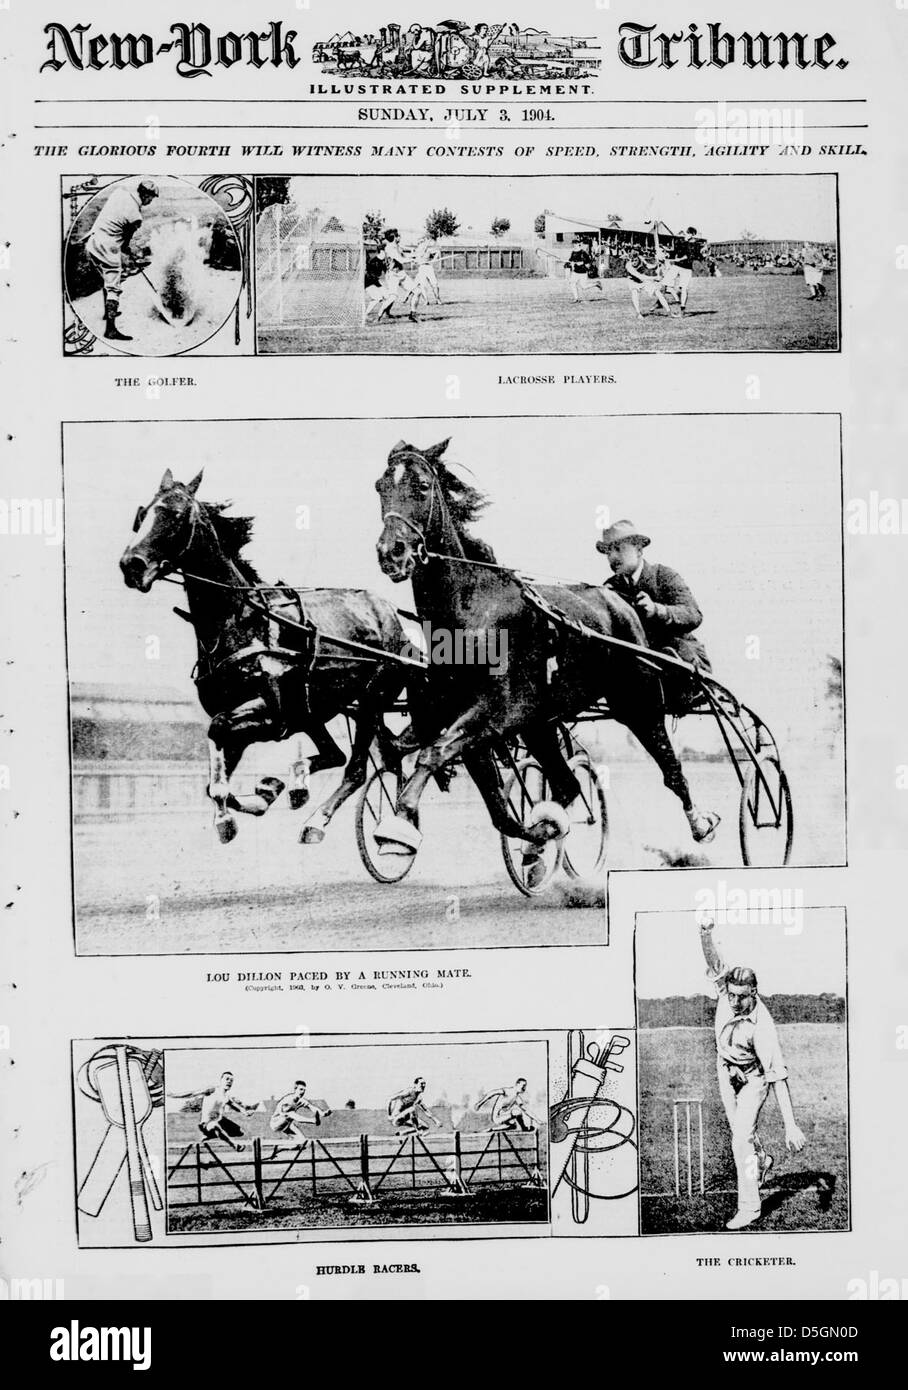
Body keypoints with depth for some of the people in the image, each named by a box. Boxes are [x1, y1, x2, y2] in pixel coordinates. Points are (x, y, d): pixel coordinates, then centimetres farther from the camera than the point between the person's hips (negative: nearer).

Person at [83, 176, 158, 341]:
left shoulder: (120, 190, 2)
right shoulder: (135, 216, -17)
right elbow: (125, 242, -7)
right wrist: (130, 257, 13)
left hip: (91, 243, 9)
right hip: (107, 247, -8)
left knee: (108, 280, 27)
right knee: (114, 287, -6)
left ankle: (108, 312, 43)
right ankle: (110, 329, -12)